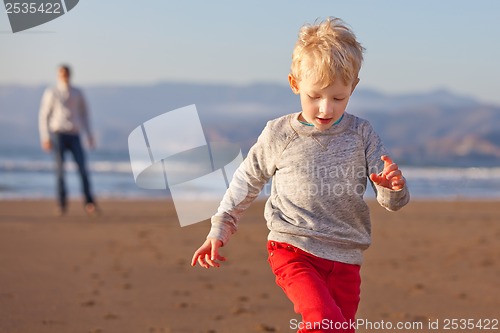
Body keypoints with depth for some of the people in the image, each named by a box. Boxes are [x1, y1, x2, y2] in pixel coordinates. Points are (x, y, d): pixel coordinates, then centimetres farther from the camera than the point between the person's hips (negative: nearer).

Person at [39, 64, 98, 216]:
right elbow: (43, 116, 3)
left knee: (82, 168, -12)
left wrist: (89, 135, 10)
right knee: (60, 170, -6)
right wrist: (45, 138, -6)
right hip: (58, 134, -2)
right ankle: (62, 204, 2)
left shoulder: (77, 93, 13)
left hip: (74, 136, 2)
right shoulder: (51, 93, 4)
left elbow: (84, 114, 20)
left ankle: (89, 203, -12)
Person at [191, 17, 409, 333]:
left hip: (344, 261, 3)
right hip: (292, 250, -3)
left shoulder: (362, 135, 2)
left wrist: (393, 186, -23)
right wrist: (220, 229, 13)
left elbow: (392, 201, 1)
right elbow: (248, 180, 15)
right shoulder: (279, 134, -1)